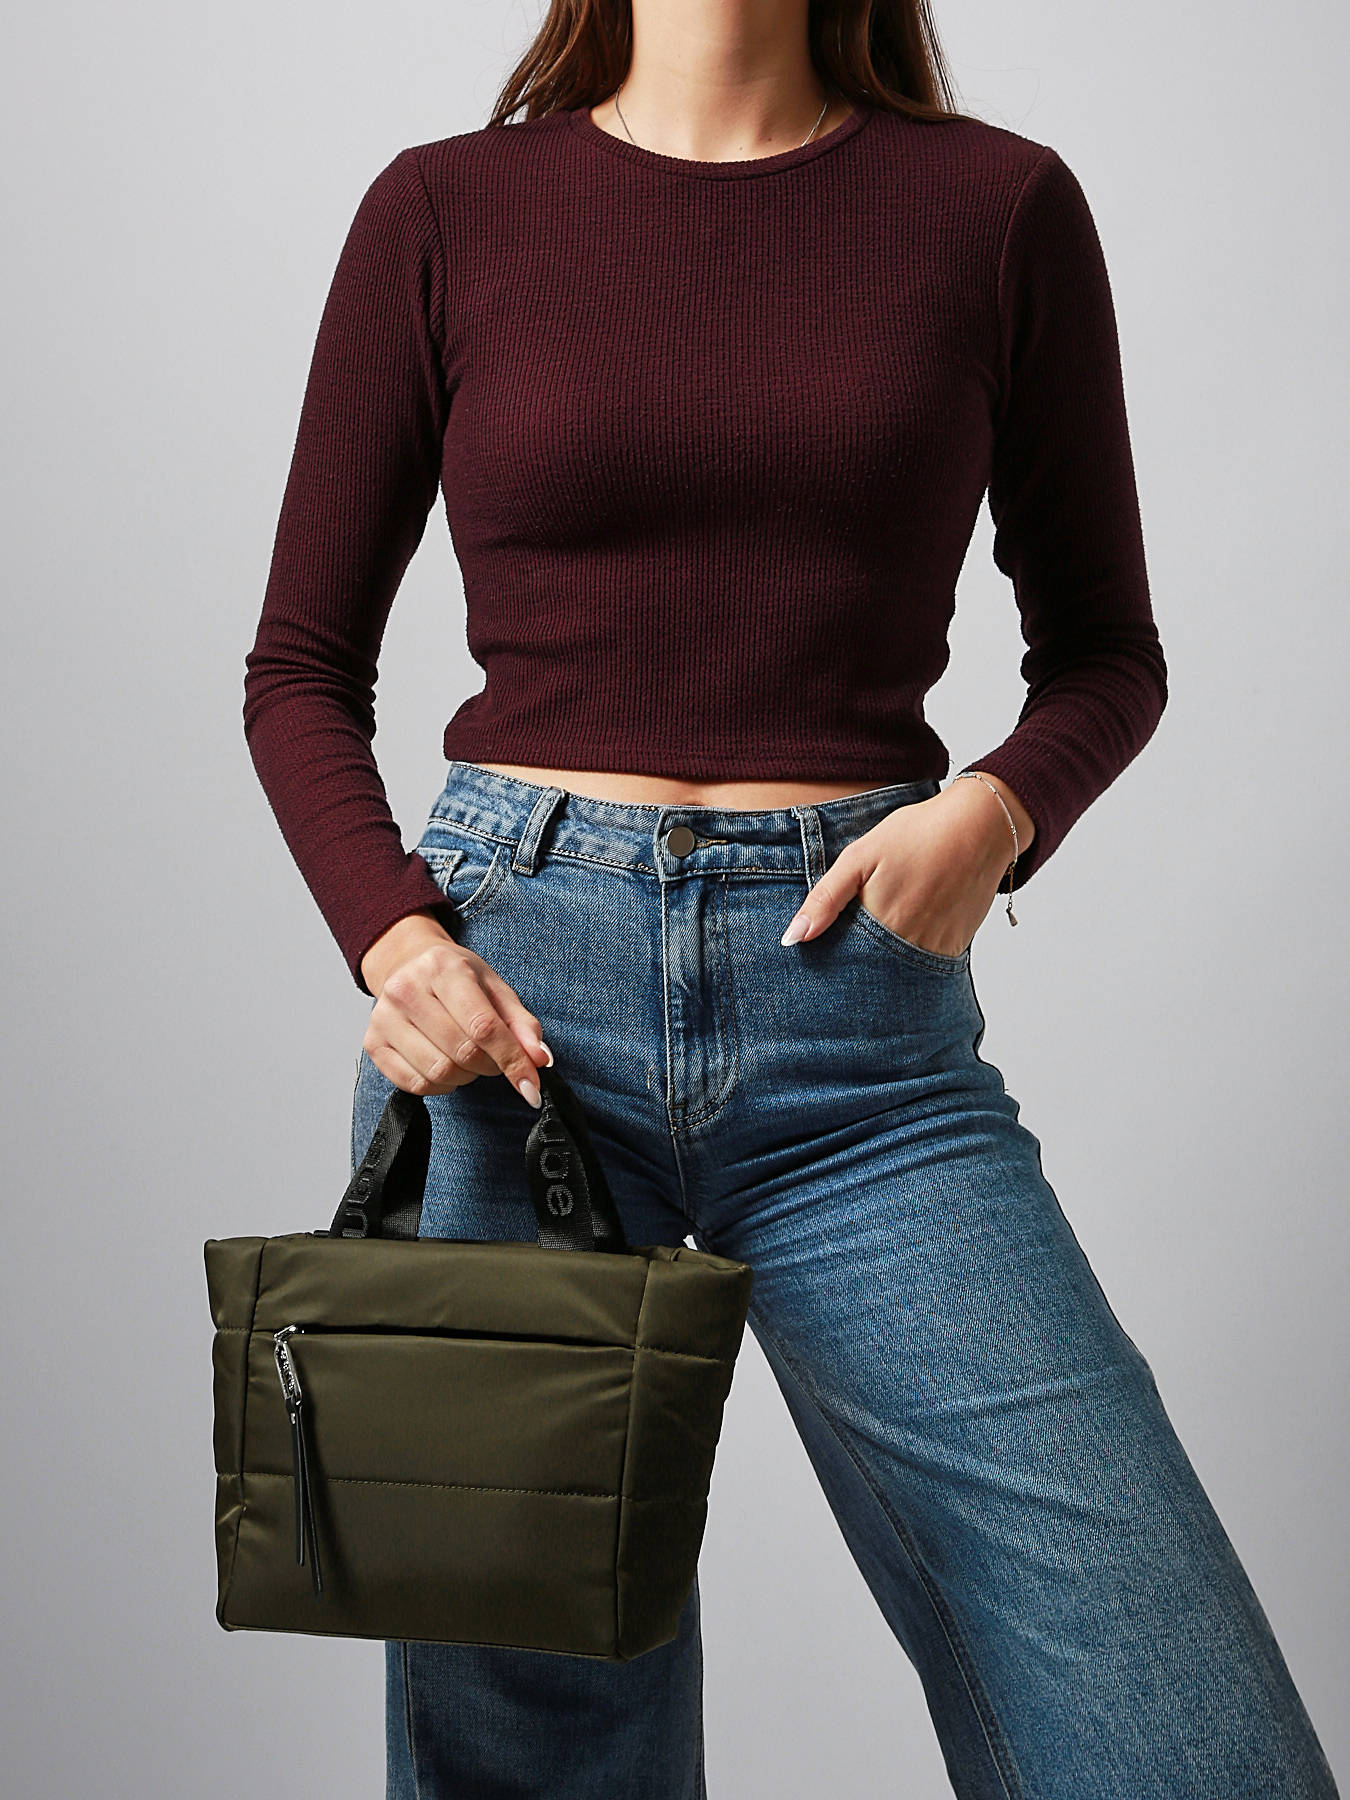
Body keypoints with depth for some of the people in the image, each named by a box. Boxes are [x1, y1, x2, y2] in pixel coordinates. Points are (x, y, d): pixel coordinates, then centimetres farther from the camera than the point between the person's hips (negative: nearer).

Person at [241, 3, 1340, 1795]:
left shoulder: (1000, 208, 6)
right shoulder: (444, 212, 6)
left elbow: (1103, 650, 14)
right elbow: (303, 667, 10)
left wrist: (996, 811, -8)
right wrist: (391, 935, -7)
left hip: (863, 1005, 0)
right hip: (510, 985, 0)